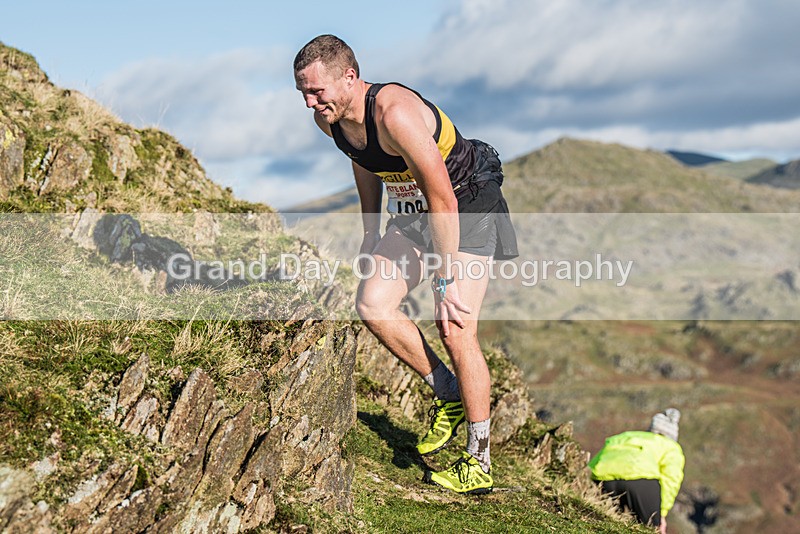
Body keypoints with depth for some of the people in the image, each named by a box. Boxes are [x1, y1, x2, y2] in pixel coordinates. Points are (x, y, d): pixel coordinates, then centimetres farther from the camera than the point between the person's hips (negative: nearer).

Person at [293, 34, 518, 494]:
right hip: (412, 211, 8)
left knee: (455, 329, -14)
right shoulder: (330, 119, -7)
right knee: (372, 306, -10)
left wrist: (446, 283, -26)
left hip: (467, 206, -8)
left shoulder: (395, 113, -33)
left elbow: (444, 203, -30)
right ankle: (449, 396, 10)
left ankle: (479, 465, -3)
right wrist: (371, 234, 18)